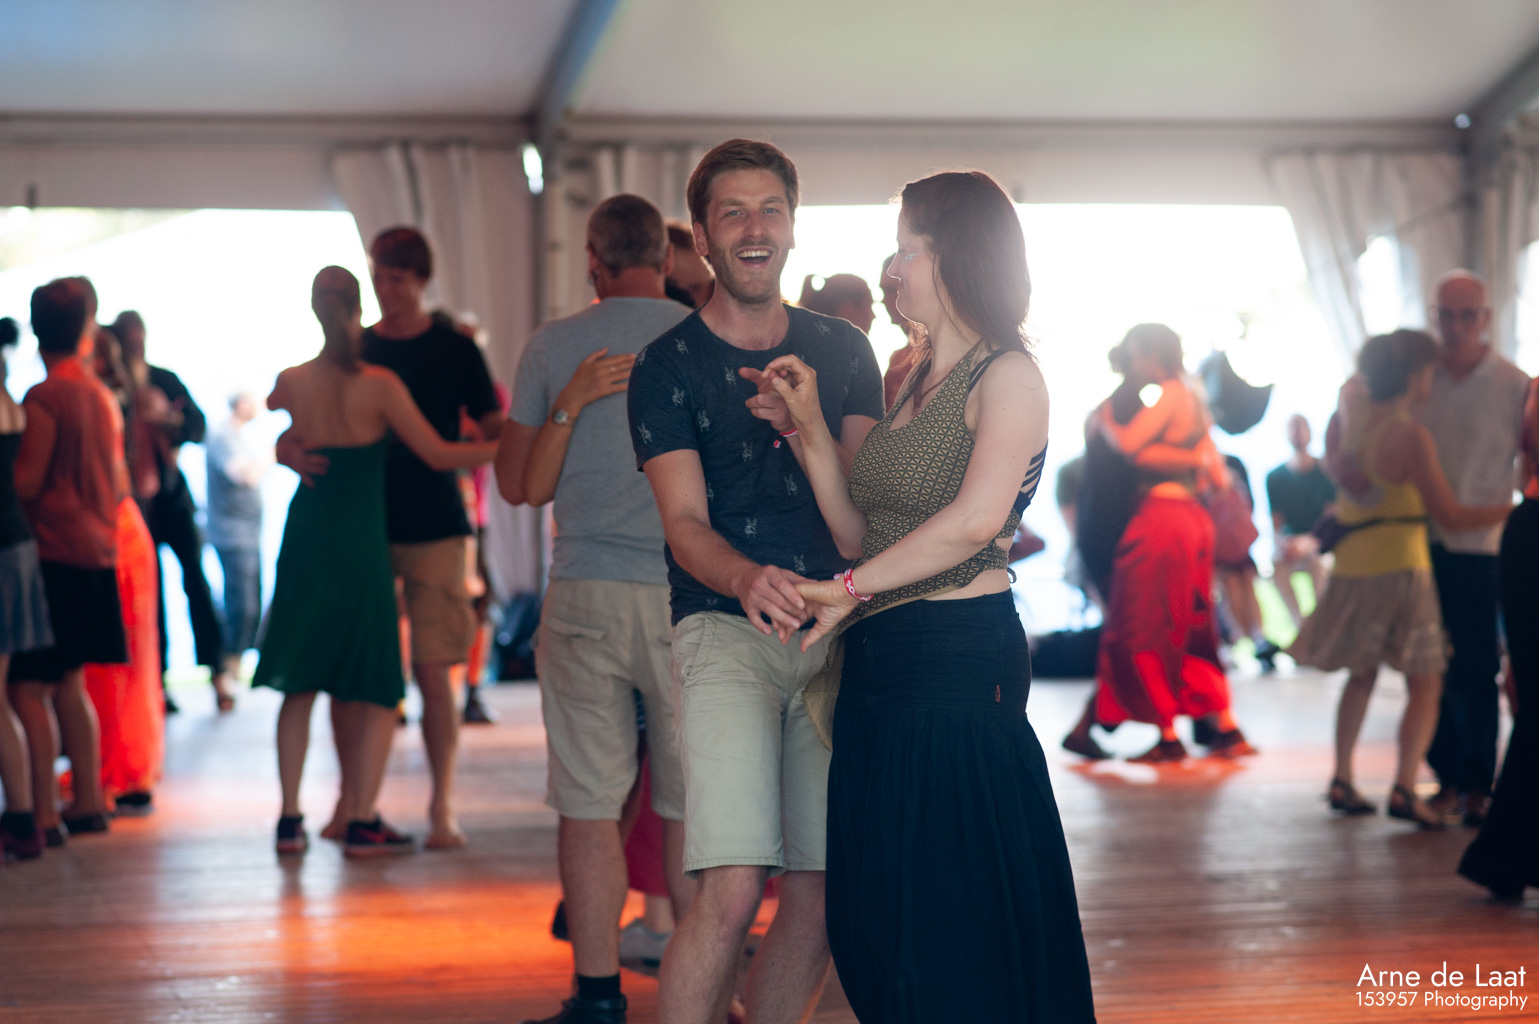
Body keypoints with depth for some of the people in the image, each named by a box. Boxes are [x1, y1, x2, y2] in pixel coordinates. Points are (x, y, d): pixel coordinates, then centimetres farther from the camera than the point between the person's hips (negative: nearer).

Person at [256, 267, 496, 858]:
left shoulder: (292, 382, 0)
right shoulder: (378, 385, -11)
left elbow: (268, 404, 25)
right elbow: (438, 455, -8)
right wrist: (506, 448, 0)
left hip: (306, 537, 4)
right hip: (360, 542, -4)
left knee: (301, 683, 10)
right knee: (375, 688, 5)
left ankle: (290, 818, 8)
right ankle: (361, 820, 1)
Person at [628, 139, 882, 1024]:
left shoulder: (843, 351, 13)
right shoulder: (668, 365, 2)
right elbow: (685, 521, -8)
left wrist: (799, 429, -11)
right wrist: (750, 579, -29)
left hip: (834, 627, 4)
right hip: (725, 627, -4)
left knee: (824, 892, 5)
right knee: (734, 889, -18)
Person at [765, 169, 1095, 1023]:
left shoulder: (1007, 376, -8)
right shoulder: (915, 381, 17)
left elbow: (975, 520, -23)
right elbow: (859, 535, 12)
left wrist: (848, 589, -16)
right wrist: (811, 428, 3)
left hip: (960, 658, -8)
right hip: (880, 661, 8)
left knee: (954, 918, -1)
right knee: (876, 919, 12)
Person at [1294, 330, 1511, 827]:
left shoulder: (1354, 418, 4)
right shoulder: (1411, 436, -16)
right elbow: (1450, 516, -14)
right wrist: (1516, 510, -5)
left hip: (1350, 565, 7)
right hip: (1399, 566, -7)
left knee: (1361, 673, 21)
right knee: (1425, 685, -1)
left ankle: (1343, 780, 18)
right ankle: (1404, 788, -14)